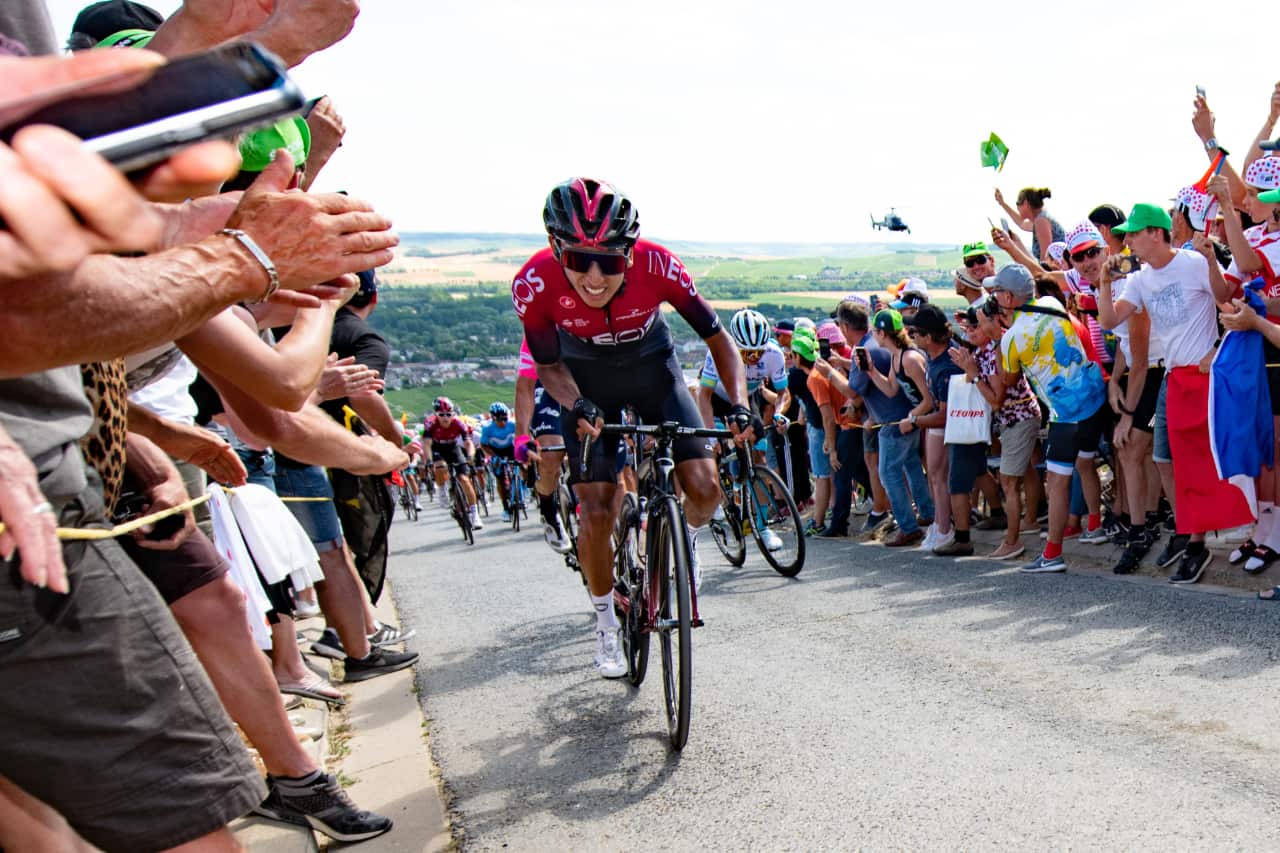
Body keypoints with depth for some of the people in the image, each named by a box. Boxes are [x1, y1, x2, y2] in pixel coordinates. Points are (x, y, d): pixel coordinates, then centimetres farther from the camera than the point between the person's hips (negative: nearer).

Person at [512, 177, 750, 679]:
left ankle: (687, 541, 24)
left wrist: (738, 403, -31)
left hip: (652, 369, 1)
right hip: (589, 383, -1)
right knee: (596, 514, -8)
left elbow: (717, 337, -19)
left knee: (704, 487, -12)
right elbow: (548, 365, -13)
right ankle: (606, 623, 16)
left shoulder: (656, 266, -33)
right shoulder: (535, 283, -32)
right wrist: (579, 406, -31)